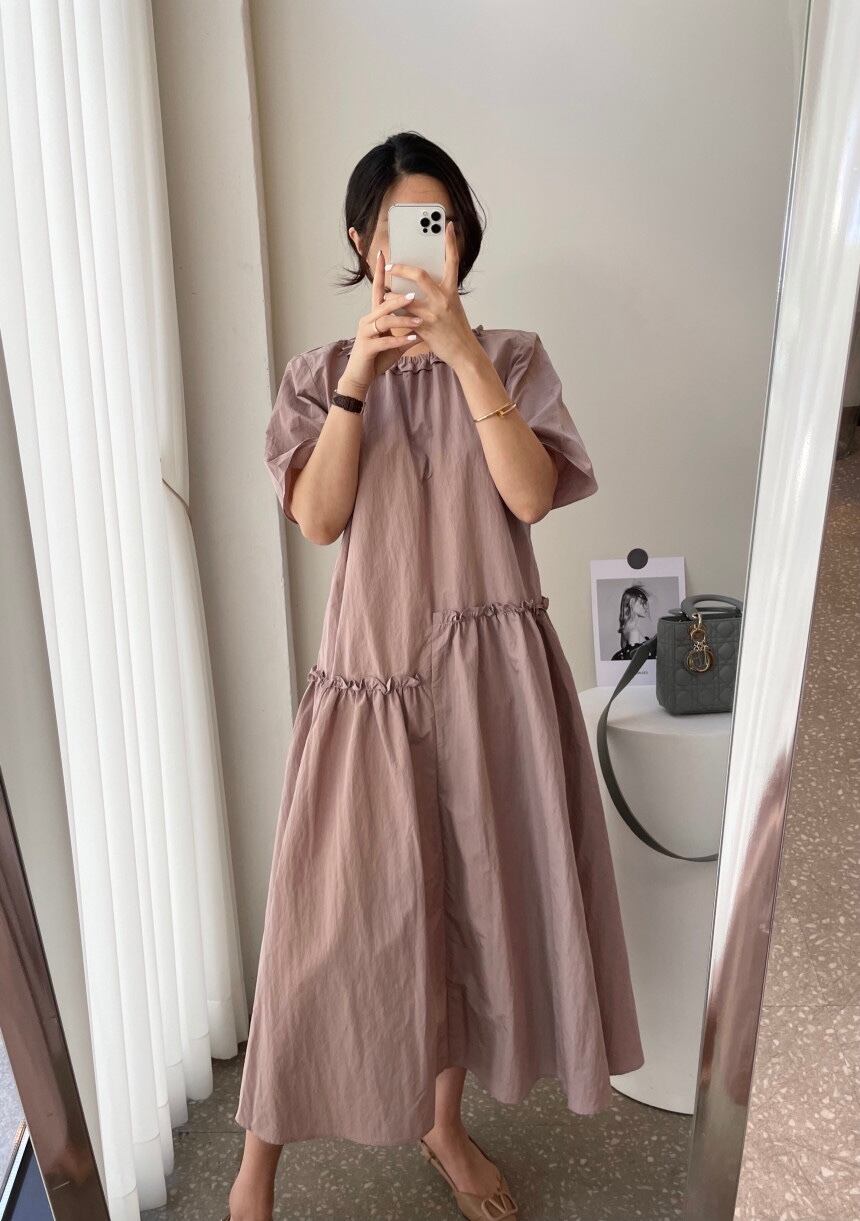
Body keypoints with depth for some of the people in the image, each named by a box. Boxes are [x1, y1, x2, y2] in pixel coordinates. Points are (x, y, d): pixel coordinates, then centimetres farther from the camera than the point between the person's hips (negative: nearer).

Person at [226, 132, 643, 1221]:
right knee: (334, 913, 2)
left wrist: (464, 355, -18)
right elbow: (316, 519, -8)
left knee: (470, 893, 12)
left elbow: (532, 496, -11)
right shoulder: (320, 372, 6)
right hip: (371, 664, -1)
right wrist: (358, 379, -17)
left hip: (490, 668, 1)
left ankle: (444, 1122, 38)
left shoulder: (513, 359, 5)